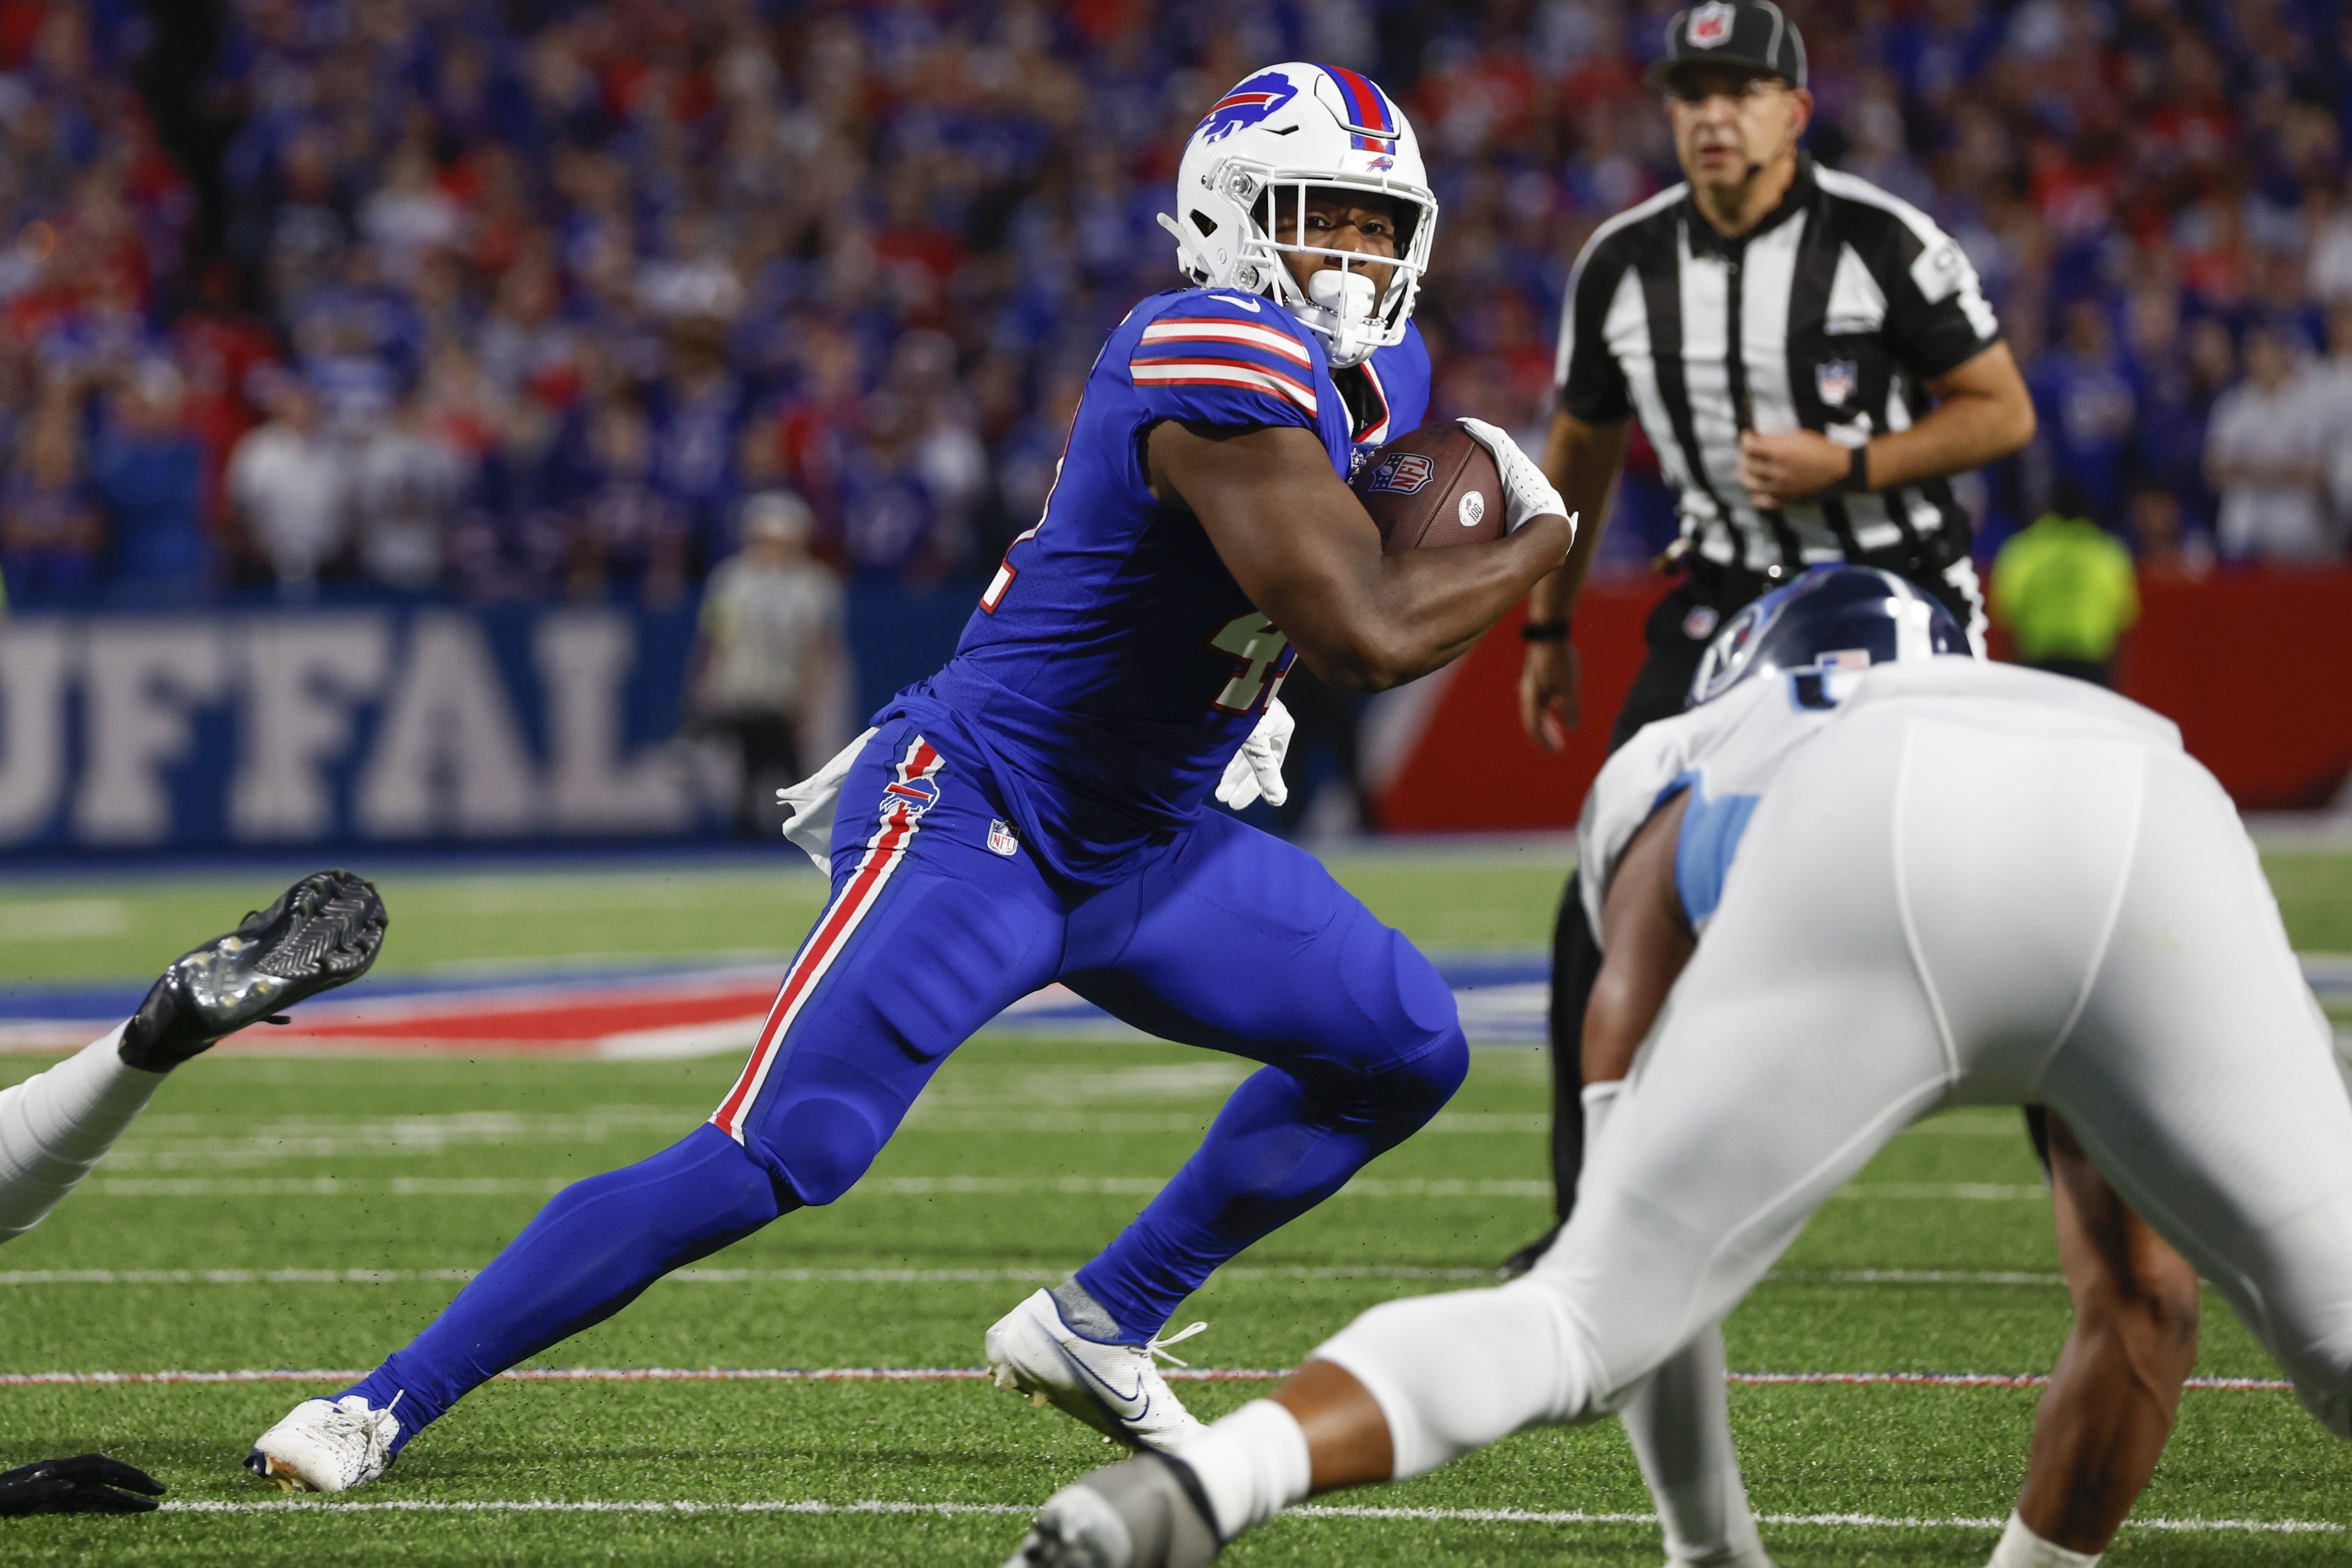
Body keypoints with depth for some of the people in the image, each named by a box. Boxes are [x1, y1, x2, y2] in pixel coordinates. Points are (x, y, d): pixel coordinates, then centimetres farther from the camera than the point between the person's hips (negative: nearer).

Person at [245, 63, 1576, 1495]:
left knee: (1406, 1053, 10)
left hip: (1145, 849, 10)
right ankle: (388, 1404, -14)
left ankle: (1100, 1331, 19)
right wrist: (1540, 546, -16)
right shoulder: (1223, 365, -25)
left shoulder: (1377, 379, 6)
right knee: (779, 1155, -19)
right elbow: (1368, 636, -32)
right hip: (975, 824, -9)